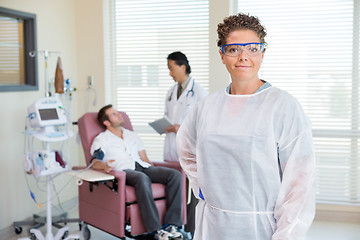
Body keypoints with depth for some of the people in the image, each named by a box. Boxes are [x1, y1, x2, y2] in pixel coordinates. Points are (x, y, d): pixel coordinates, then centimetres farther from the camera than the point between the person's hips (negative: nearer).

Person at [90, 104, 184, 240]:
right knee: (142, 178, -41)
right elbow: (94, 162, -2)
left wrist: (156, 172, 9)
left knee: (175, 175, -21)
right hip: (123, 171, -5)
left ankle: (171, 224, -27)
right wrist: (105, 166, -26)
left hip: (142, 167, 6)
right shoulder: (101, 139, 15)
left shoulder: (132, 135, 32)